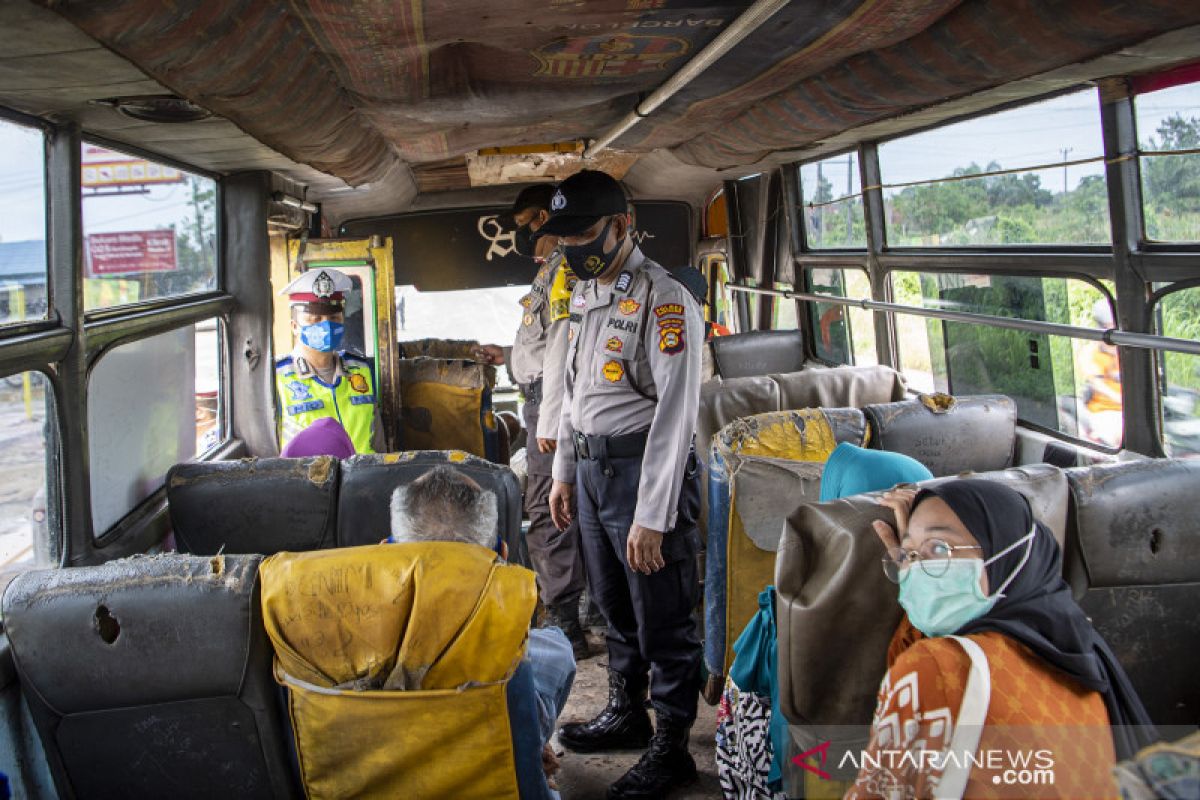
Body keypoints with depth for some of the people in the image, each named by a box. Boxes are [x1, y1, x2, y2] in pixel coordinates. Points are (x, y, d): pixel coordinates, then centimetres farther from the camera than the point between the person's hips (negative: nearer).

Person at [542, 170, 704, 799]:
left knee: (662, 620, 2)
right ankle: (626, 715, 37)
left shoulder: (663, 299, -16)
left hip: (642, 469, -8)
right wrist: (564, 471, 20)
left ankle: (671, 747, 17)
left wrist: (652, 517, -22)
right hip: (591, 467, 8)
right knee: (615, 606, 20)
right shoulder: (585, 296, 12)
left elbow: (674, 413, -20)